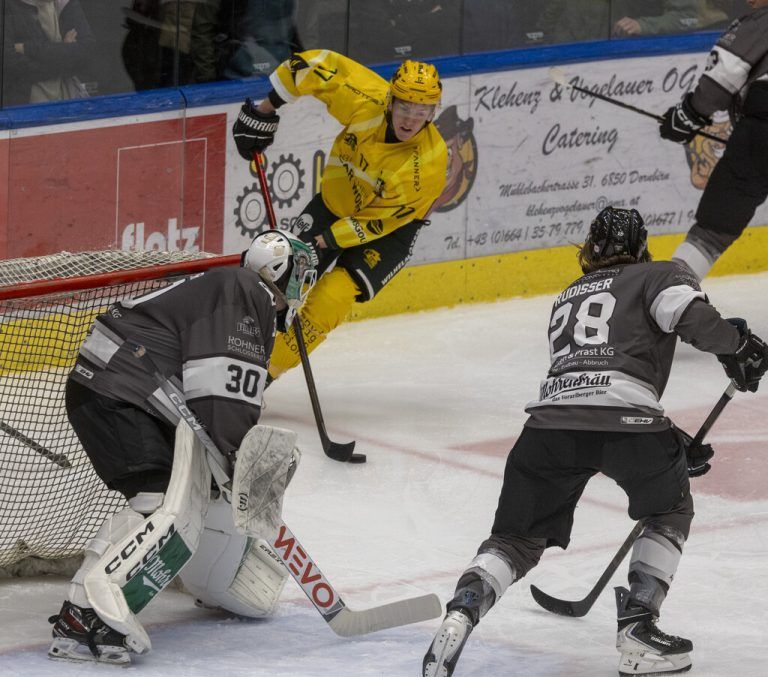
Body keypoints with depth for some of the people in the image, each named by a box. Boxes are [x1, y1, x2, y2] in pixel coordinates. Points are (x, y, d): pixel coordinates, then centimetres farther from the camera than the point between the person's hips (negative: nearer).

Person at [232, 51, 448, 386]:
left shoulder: (429, 161, -31)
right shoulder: (366, 99, -26)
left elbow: (380, 219, -26)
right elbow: (318, 64, -13)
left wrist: (325, 241, -30)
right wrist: (265, 110, -11)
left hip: (387, 230, -4)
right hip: (334, 202, 4)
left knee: (330, 299, -19)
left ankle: (264, 373, -5)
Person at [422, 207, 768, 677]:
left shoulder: (569, 298, 37)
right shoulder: (659, 276, 19)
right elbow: (690, 314, -5)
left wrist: (672, 444, 38)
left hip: (551, 420, 4)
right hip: (624, 420, -4)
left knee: (517, 540, 15)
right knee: (670, 514, 23)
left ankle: (462, 613, -13)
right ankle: (638, 629, 10)